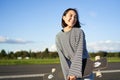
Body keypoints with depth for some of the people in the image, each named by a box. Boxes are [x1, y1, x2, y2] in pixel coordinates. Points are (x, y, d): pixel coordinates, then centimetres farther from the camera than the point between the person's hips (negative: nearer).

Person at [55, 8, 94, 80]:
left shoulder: (79, 32, -6)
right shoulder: (58, 37, 2)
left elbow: (79, 52, -14)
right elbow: (62, 57, -5)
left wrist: (73, 72, -22)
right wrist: (68, 74, -16)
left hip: (85, 68, -2)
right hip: (72, 67, 2)